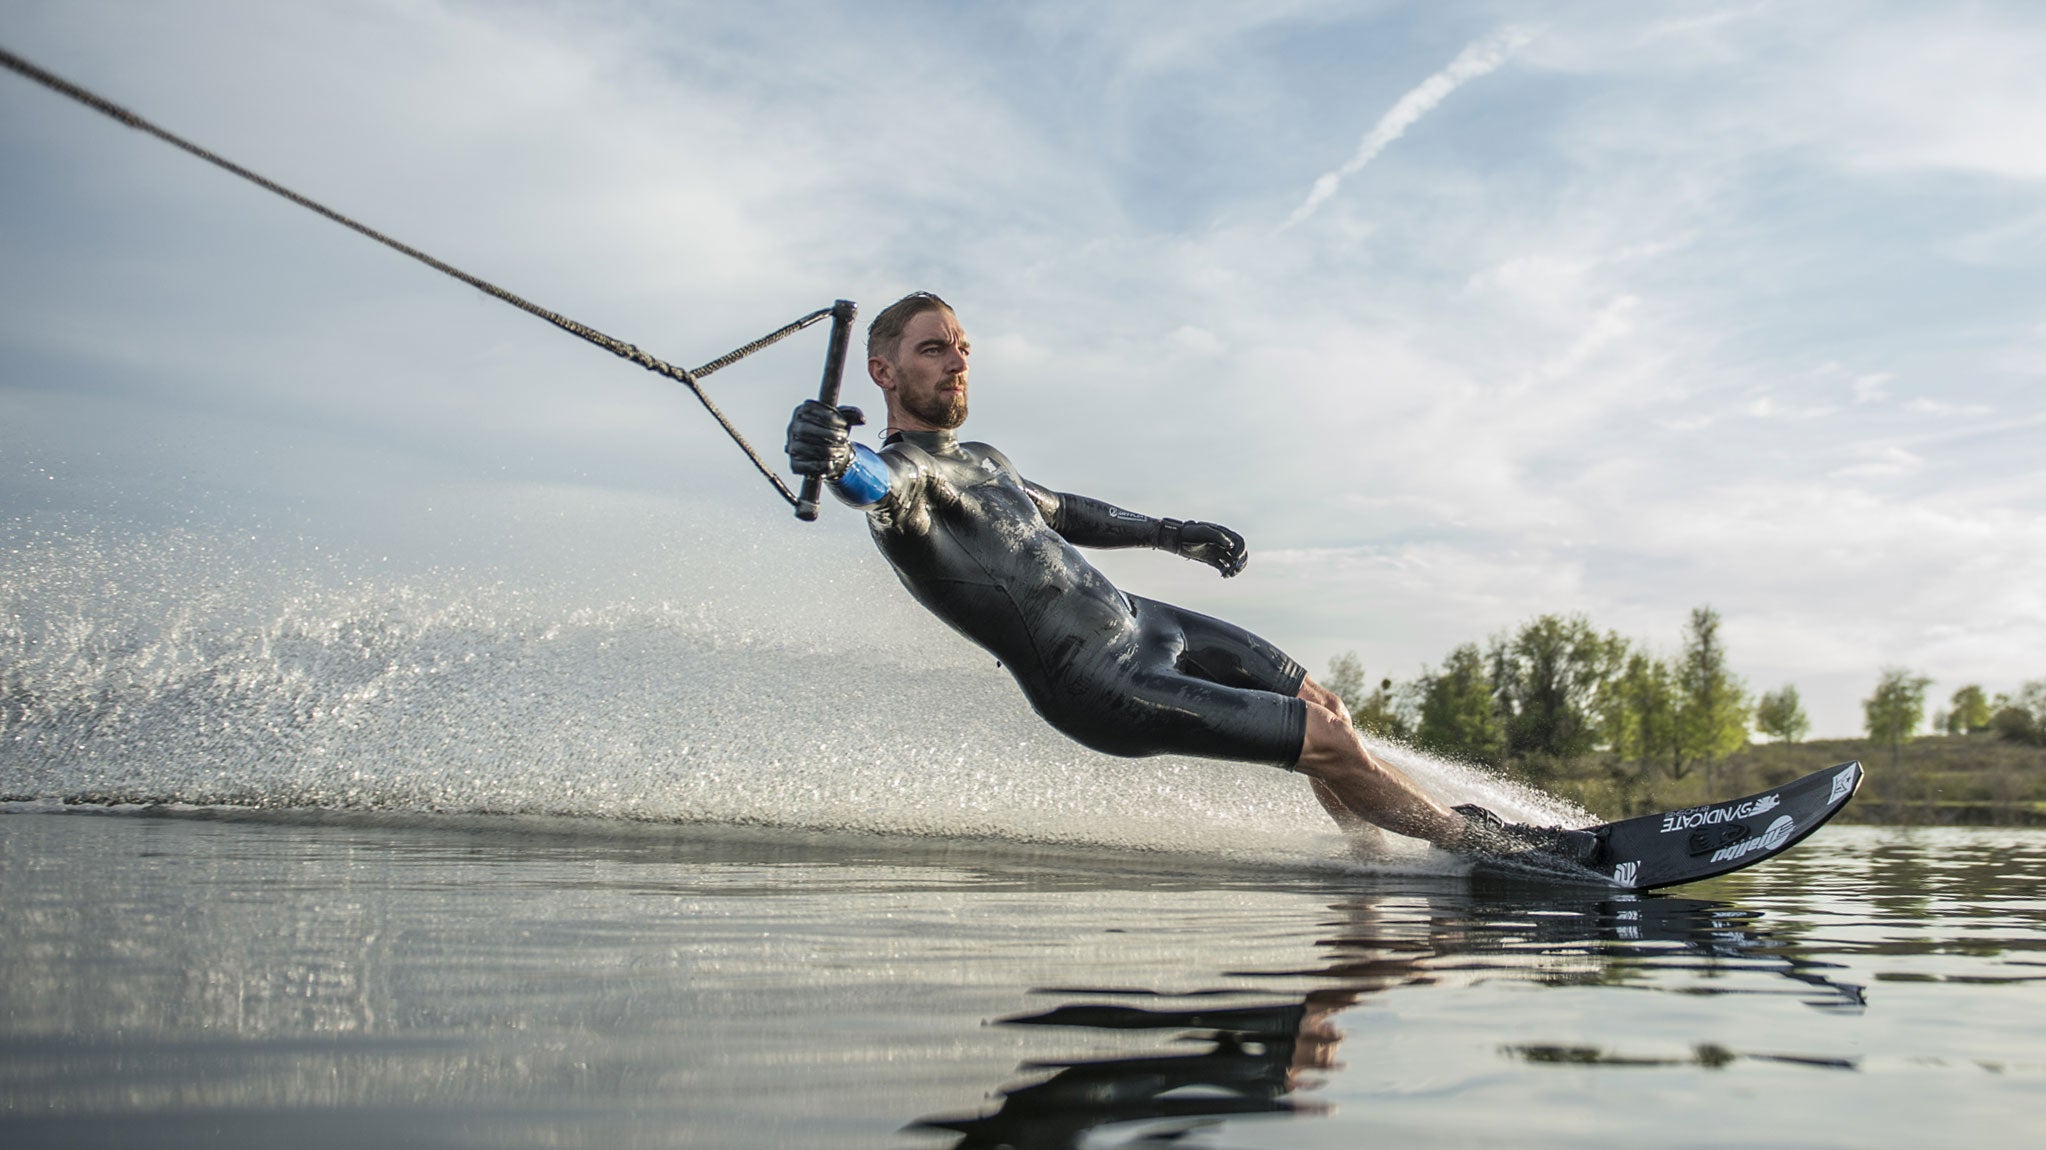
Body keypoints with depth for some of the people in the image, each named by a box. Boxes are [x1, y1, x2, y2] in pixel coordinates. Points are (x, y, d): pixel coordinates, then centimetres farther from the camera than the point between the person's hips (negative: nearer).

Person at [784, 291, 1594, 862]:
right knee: (1328, 741, -9)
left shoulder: (979, 460, 12)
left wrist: (1169, 534, 36)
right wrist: (838, 463, -66)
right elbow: (890, 488, -42)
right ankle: (1475, 841, 11)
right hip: (1104, 689, -10)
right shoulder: (899, 474, -16)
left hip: (1139, 621, 10)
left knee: (1321, 702, 15)